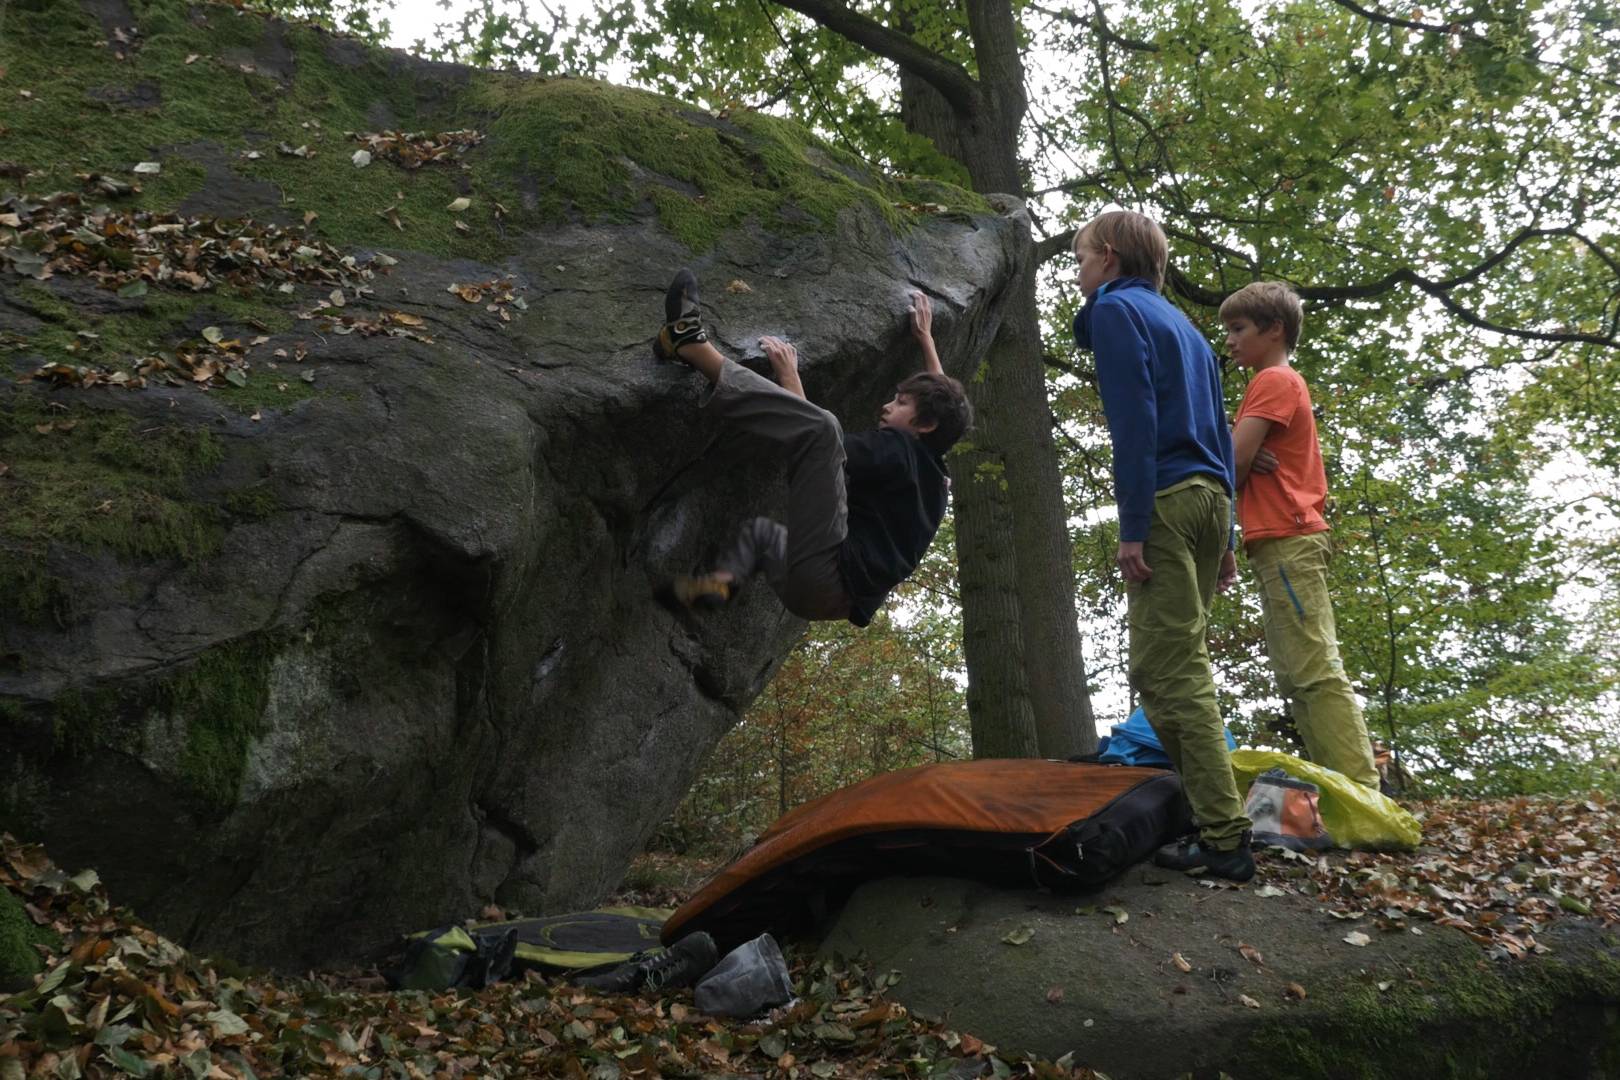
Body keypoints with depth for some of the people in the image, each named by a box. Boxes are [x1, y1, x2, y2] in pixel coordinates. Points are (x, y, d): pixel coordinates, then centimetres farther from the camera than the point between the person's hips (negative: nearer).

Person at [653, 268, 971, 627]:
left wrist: (789, 377, 8)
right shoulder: (934, 471, 24)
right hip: (835, 596, 10)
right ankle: (722, 581, 10)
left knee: (820, 428, -23)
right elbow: (943, 397, 42)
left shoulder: (896, 448, -1)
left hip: (829, 577, -10)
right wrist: (925, 338, 50)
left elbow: (813, 426, -3)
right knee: (759, 529, 42)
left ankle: (691, 344, -16)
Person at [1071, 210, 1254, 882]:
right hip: (1211, 498, 9)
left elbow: (1134, 421, -13)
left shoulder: (1116, 309, 0)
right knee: (1180, 666, 12)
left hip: (1166, 499, -9)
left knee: (1168, 671, -9)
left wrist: (1133, 527, -16)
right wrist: (1223, 539, 21)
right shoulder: (1183, 325, 26)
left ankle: (1225, 839, -10)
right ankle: (1209, 811, 13)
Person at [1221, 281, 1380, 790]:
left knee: (1317, 673, -14)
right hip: (1292, 542, 10)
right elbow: (1246, 462, 19)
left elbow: (1234, 461, -14)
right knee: (1297, 677, 7)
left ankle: (1360, 788, -17)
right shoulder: (1290, 384, 26)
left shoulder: (1273, 380, -4)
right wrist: (1247, 464, -3)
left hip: (1284, 541, -10)